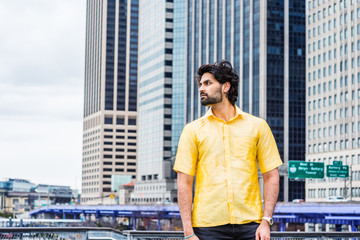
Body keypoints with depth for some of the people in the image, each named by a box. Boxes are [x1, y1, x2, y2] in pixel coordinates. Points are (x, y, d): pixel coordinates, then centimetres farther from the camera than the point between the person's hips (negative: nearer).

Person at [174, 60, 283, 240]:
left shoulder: (257, 126, 8)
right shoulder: (193, 130, 6)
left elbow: (271, 176, 7)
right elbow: (184, 183, 2)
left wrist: (266, 221, -3)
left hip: (250, 225, 1)